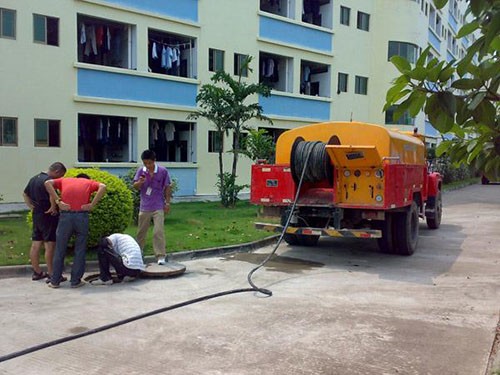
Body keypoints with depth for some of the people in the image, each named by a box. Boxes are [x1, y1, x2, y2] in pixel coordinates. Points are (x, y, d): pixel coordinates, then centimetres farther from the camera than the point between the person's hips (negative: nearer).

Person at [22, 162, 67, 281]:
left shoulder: (34, 179, 13)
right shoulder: (48, 181, -17)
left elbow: (25, 194, 23)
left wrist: (31, 206, 16)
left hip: (36, 215, 9)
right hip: (47, 217, -9)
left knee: (35, 245, 11)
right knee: (50, 245, -3)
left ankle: (37, 272, 21)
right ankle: (51, 274, 2)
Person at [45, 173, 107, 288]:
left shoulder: (64, 181, 22)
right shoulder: (89, 182, 18)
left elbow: (48, 183, 4)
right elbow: (102, 187, -2)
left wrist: (57, 201, -1)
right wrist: (92, 204, -5)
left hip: (65, 215, 1)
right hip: (82, 216, -1)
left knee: (60, 250, 11)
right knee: (80, 250, 9)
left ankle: (55, 281, 18)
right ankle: (75, 281, 12)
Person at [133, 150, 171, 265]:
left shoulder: (163, 171, -7)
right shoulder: (141, 171, -2)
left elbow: (167, 187, 1)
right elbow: (135, 186, -4)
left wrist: (167, 203, -1)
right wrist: (140, 182, -26)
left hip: (158, 207, -3)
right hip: (144, 207, 3)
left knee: (159, 231, -11)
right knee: (141, 231, 14)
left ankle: (161, 256, -7)